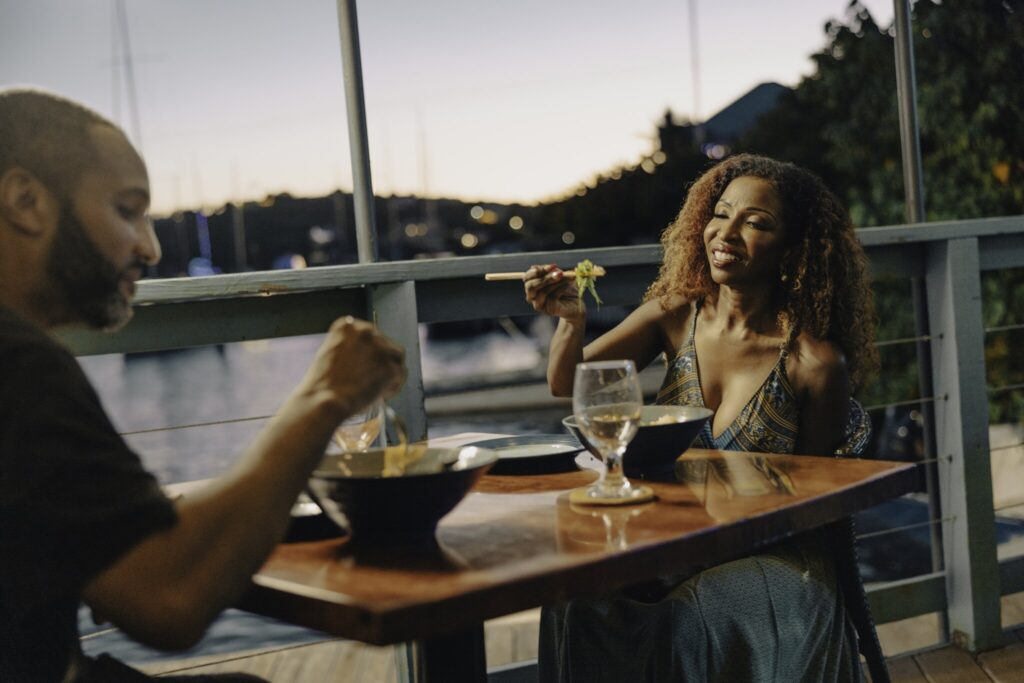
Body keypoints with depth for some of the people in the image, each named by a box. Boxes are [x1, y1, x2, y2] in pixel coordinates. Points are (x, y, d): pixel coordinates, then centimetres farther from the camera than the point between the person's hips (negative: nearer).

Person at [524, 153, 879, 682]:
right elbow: (568, 392, 5)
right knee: (584, 607, -25)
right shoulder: (675, 316, 1)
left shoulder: (815, 361, -10)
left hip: (768, 554, -3)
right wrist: (571, 320, -14)